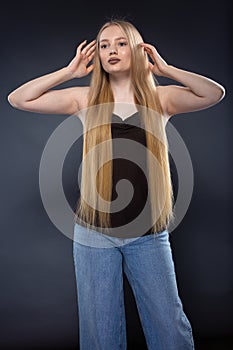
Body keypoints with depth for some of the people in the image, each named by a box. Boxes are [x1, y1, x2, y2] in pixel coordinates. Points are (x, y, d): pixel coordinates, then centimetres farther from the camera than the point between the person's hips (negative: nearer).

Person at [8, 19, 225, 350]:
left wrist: (165, 69, -5)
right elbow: (18, 99, 1)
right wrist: (69, 71, -1)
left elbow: (215, 93, -10)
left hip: (149, 234, 0)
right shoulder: (86, 98, 4)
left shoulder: (160, 97, 4)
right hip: (94, 232, 1)